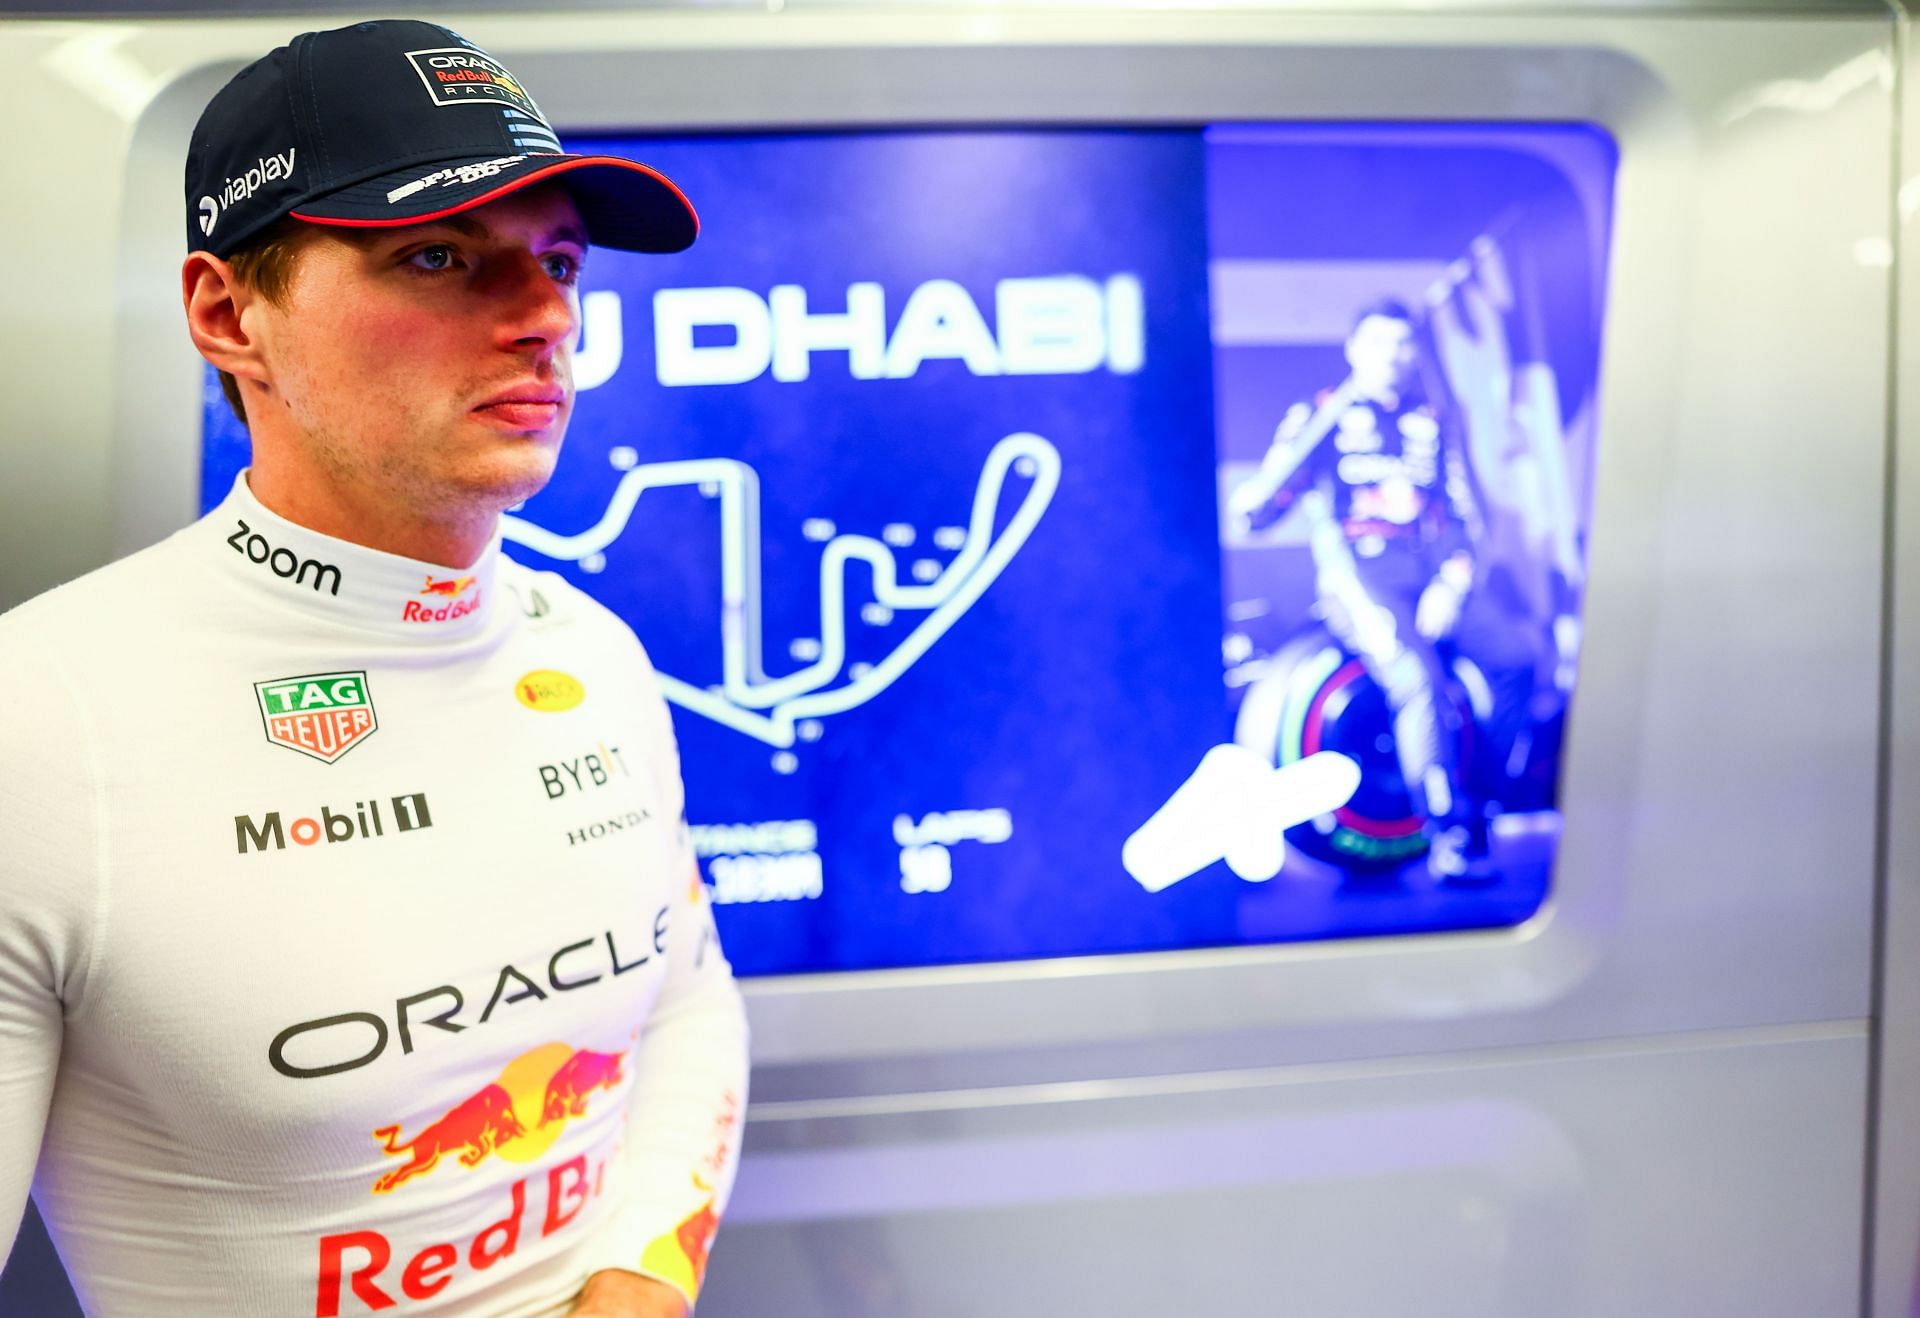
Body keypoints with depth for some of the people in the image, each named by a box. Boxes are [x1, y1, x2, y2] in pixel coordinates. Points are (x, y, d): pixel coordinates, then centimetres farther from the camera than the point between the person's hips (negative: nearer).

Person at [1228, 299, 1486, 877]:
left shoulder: (1429, 424, 20)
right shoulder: (1322, 416, 9)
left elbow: (1459, 517, 12)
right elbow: (1262, 507, 2)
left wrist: (1451, 583, -6)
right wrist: (1247, 501, -23)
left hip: (1430, 573, 5)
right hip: (1358, 575, -4)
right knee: (1418, 678, -30)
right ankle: (1448, 834, -26)